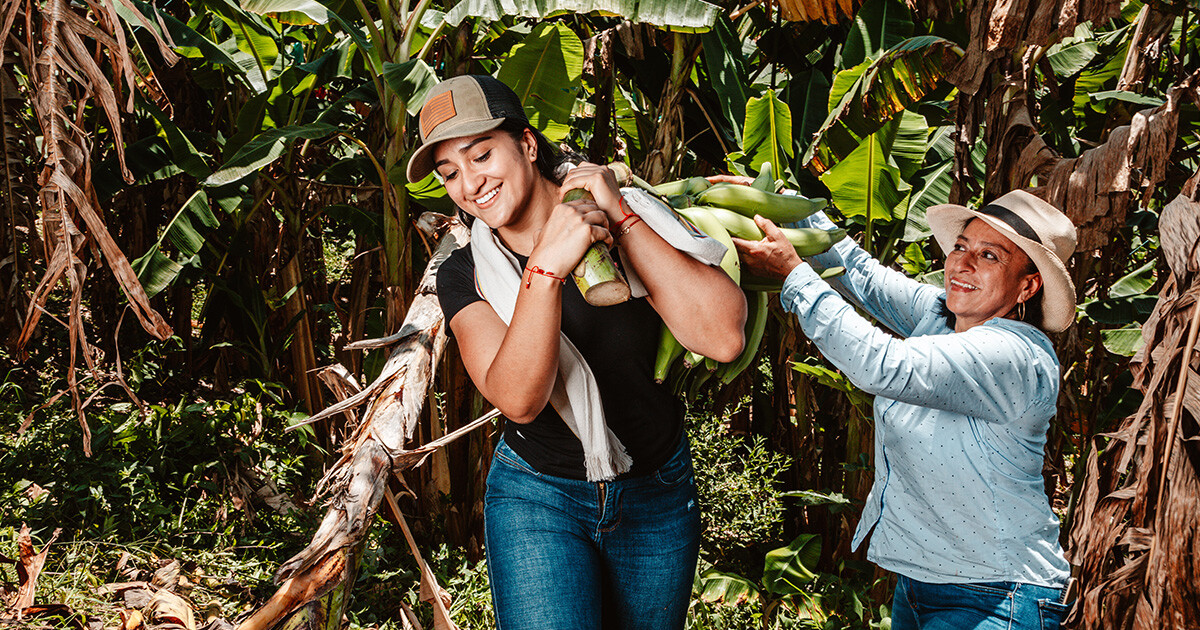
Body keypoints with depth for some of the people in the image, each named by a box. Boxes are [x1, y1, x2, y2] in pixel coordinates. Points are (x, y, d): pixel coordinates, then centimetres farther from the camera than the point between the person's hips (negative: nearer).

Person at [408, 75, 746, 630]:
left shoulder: (636, 225, -10)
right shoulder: (465, 276, -7)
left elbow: (724, 339, -25)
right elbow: (518, 400, -23)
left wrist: (622, 219, -25)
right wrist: (545, 268, -36)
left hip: (658, 495, 1)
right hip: (537, 499, -1)